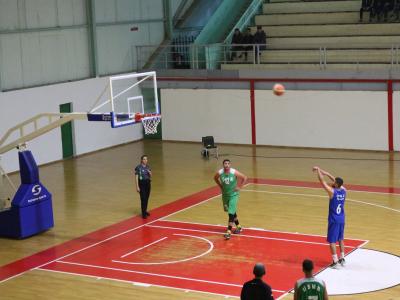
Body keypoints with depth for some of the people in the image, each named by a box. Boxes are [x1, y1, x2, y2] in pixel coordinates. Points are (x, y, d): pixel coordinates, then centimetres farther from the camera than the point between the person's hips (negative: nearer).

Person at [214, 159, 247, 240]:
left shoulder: (234, 172, -20)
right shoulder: (219, 173, -13)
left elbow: (245, 178, -9)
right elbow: (215, 178, 11)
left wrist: (239, 187, -10)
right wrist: (221, 186, 3)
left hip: (233, 195, -4)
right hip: (225, 195, 4)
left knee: (231, 213, -13)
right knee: (232, 212, 18)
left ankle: (229, 232, -12)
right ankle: (238, 227, 38)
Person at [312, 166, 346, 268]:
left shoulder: (332, 191, -19)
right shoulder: (343, 190, -1)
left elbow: (322, 181, -11)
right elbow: (335, 179, 12)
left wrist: (318, 170, 2)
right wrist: (324, 172, 16)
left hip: (334, 220, -7)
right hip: (341, 219, 7)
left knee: (332, 241, 1)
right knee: (340, 239, 20)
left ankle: (335, 261, -1)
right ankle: (342, 258, 25)